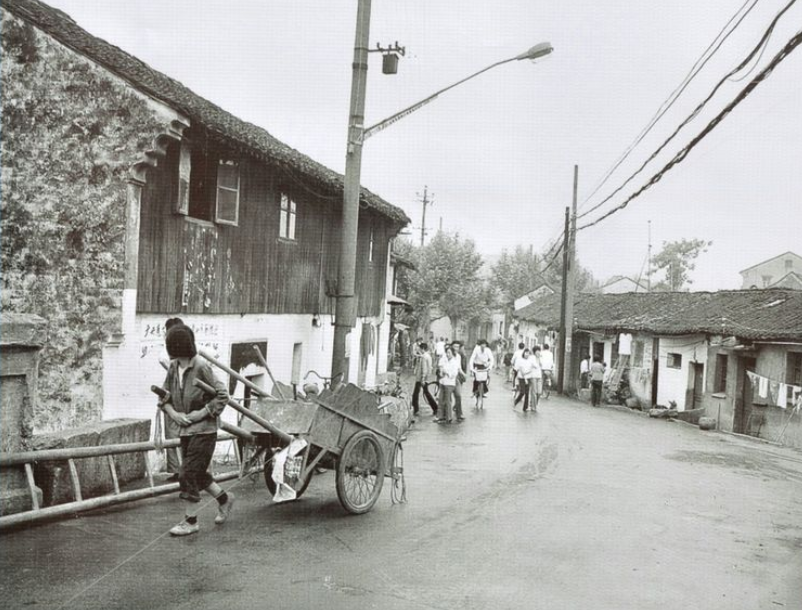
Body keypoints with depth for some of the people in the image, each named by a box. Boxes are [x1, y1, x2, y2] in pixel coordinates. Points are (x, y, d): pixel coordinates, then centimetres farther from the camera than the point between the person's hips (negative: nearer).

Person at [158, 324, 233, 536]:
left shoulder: (201, 367, -17)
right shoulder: (173, 368, 3)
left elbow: (222, 395, -13)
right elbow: (164, 395, 11)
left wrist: (203, 413, -18)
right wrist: (172, 413, -6)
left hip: (203, 430, -7)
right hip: (185, 430, 7)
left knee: (188, 473, -4)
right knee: (197, 473, 15)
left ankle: (190, 521, 9)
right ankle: (224, 499, 36)